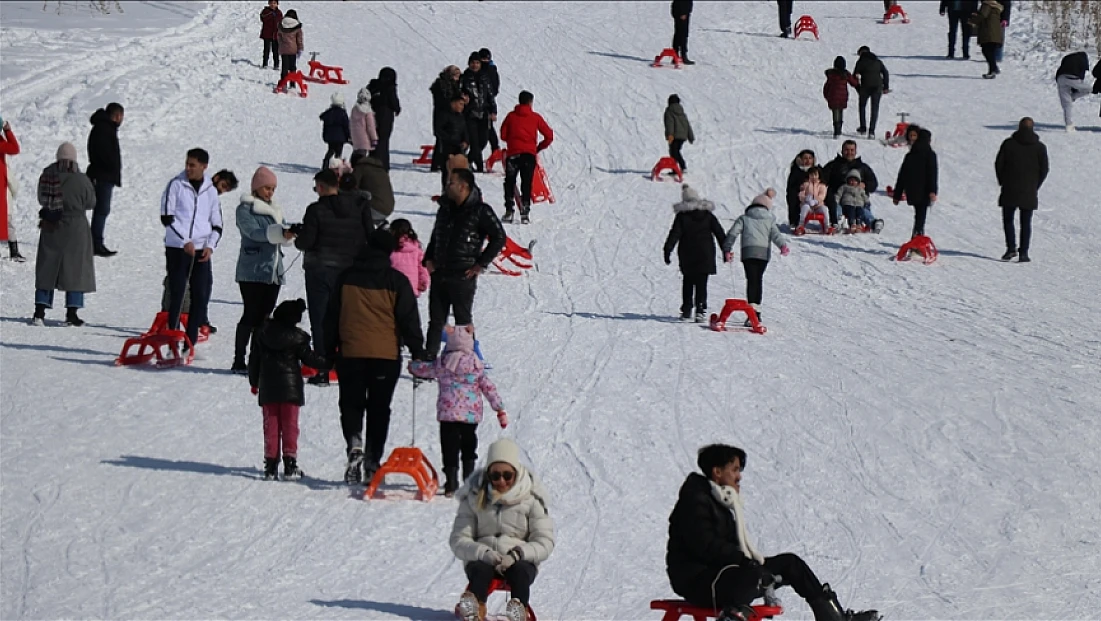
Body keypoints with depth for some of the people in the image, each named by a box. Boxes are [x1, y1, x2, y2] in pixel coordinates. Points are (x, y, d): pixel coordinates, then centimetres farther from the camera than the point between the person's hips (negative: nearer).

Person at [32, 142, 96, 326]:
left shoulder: (46, 177, -4)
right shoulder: (81, 180, -14)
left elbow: (41, 199, 6)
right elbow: (90, 203, -4)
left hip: (50, 228, 3)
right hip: (75, 228, -3)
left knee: (46, 269, 11)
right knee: (76, 269, 6)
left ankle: (39, 312, 7)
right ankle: (71, 313, 3)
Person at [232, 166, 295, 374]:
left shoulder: (275, 210, 19)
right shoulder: (245, 209, -1)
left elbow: (282, 234, 10)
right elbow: (254, 232, -17)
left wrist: (293, 232, -15)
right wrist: (281, 232, -31)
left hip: (274, 271, 6)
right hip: (252, 271, -6)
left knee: (264, 317, 6)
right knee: (251, 315, -9)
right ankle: (239, 361, -7)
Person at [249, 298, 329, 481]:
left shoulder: (262, 333, 2)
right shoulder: (298, 337, -9)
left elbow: (254, 359, 8)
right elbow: (309, 358, -5)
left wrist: (254, 381, 19)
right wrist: (328, 362, 8)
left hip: (268, 388, 3)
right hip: (290, 388, -3)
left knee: (271, 425, 7)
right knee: (289, 425, 4)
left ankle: (270, 466, 4)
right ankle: (290, 466, 0)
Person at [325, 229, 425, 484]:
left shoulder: (346, 278, 4)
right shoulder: (396, 281, -3)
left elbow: (331, 317, 8)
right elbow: (409, 319, -1)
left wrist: (329, 351, 17)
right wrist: (417, 352, 9)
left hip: (350, 355, 1)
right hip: (387, 356, -1)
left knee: (351, 404, 9)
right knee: (378, 410, 9)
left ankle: (354, 444, -19)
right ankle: (372, 462, 7)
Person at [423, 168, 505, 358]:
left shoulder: (480, 211, -8)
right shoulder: (445, 208, 12)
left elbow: (499, 237, -9)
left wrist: (481, 264, -10)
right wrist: (429, 258, 13)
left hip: (463, 276, -6)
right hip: (439, 274, 6)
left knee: (463, 321, 1)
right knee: (436, 320, 9)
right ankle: (429, 357, 12)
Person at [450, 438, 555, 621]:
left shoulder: (531, 499, -1)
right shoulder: (474, 497, 2)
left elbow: (545, 543, -2)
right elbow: (459, 540, -1)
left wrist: (517, 554, -22)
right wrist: (484, 553, -21)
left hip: (520, 560, 0)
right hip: (482, 559, 0)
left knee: (521, 570, -34)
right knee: (480, 569, -33)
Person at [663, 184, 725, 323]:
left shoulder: (681, 216, -4)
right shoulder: (708, 215, 3)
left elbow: (674, 234, -8)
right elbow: (719, 233, 5)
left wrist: (668, 250, -6)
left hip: (687, 255, -1)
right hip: (705, 254, 1)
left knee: (688, 283, 13)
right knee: (701, 283, 1)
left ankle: (687, 311, 11)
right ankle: (701, 310, -11)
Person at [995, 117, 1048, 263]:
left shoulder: (1008, 143, -1)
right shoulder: (1040, 147, 1)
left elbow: (998, 164, -1)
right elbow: (1044, 169, 1)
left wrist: (1003, 182, 11)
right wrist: (1035, 186, 13)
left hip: (1009, 191, -1)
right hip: (1029, 193, 1)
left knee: (1008, 219, 10)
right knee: (1026, 223, 6)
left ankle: (1011, 248, -5)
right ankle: (1023, 253, 1)